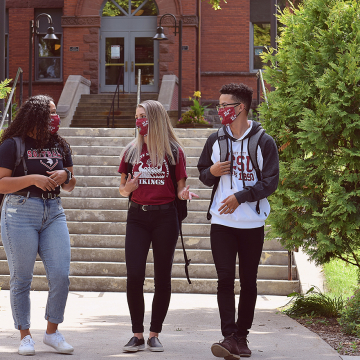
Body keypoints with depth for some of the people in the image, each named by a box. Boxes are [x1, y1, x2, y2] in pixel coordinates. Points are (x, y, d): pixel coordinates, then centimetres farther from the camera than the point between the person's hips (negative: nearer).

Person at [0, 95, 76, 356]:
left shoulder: (59, 145, 13)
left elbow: (70, 186, 20)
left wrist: (65, 176, -2)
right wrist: (32, 179, -18)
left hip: (54, 213, 5)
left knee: (61, 275, -4)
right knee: (21, 278, 1)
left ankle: (52, 331, 12)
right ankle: (25, 336, 12)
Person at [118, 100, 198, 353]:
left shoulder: (174, 150, 3)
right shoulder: (131, 150, 9)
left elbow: (180, 187, 6)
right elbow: (123, 190, 13)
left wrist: (184, 194, -17)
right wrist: (127, 187, -10)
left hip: (165, 217, -1)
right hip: (138, 216, 1)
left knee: (162, 278, 2)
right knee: (134, 276, -8)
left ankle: (155, 334, 12)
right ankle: (138, 335, 2)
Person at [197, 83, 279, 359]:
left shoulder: (264, 142, -2)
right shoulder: (215, 140, 9)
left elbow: (271, 182, -7)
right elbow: (203, 174, 18)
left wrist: (240, 197, -17)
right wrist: (212, 172, -6)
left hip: (252, 223, -1)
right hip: (222, 222, 2)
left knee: (248, 282, 6)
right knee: (225, 279, -8)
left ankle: (242, 336, 16)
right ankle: (229, 337, -12)